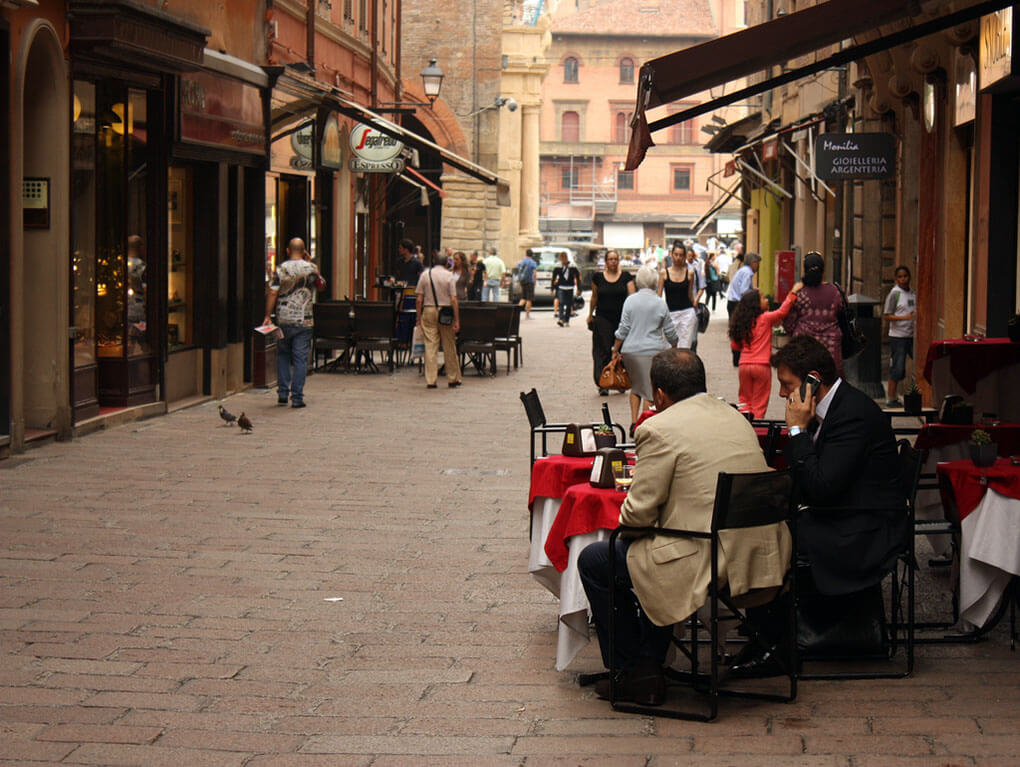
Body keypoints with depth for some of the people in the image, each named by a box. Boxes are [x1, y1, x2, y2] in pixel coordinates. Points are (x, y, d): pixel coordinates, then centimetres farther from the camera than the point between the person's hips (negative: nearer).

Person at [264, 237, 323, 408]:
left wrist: (268, 316, 0)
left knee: (283, 355, 16)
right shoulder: (311, 268, 0)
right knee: (300, 358, 2)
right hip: (304, 321, 0)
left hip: (284, 320, 1)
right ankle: (297, 397, -2)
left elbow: (273, 293, -6)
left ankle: (283, 393, 12)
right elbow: (320, 284, 20)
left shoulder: (280, 269, -3)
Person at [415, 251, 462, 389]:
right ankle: (453, 379, 15)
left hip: (428, 311, 1)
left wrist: (419, 318, 8)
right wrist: (457, 320, -5)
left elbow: (419, 299, 1)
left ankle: (430, 381, -2)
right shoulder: (449, 276, -2)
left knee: (430, 346, 1)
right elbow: (453, 300, -7)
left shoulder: (425, 274, 3)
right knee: (449, 347, 8)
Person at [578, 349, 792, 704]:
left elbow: (638, 513, -10)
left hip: (710, 564, -8)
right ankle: (650, 662, 35)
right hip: (762, 556, 8)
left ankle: (632, 673, 18)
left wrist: (625, 523, 14)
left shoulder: (660, 429, -12)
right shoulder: (735, 417, 13)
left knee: (594, 561, 12)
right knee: (660, 545, 34)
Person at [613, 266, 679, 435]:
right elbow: (670, 331, 6)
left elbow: (623, 329, -2)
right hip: (653, 351, -2)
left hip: (631, 351, 2)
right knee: (650, 389, 4)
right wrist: (675, 346, 24)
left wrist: (615, 350, 7)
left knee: (635, 386, 18)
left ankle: (634, 422, 10)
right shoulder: (660, 303, -1)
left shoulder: (630, 300, -2)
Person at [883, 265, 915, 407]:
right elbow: (886, 316, -10)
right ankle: (891, 399, 5)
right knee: (897, 368, -4)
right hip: (897, 336, -6)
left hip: (912, 336, 6)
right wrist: (905, 317, -20)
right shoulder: (894, 293, -7)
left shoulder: (912, 293, 12)